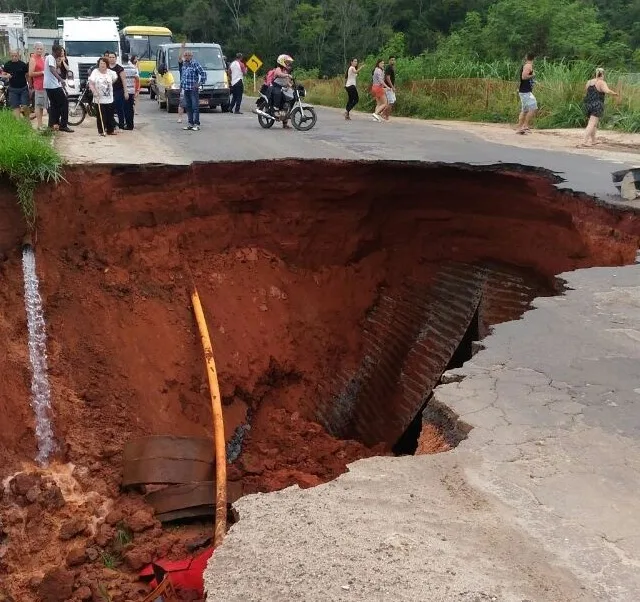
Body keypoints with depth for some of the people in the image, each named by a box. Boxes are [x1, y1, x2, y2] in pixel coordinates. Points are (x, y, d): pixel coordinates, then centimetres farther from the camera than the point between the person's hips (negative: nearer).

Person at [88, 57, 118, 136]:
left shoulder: (110, 72, 3)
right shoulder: (95, 72, -6)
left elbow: (116, 78, 24)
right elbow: (91, 84, -9)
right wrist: (94, 91, -23)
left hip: (109, 99, 3)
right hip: (99, 99, -3)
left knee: (110, 115, 7)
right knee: (101, 116, -2)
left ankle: (110, 130, 17)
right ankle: (101, 131, 6)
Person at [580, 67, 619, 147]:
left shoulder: (589, 82, 10)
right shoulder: (602, 83, -9)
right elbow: (607, 91, -24)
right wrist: (614, 93, -7)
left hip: (588, 105, 7)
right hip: (597, 105, -7)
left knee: (594, 123, 21)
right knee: (592, 124, -10)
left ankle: (592, 140, 23)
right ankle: (584, 141, -20)